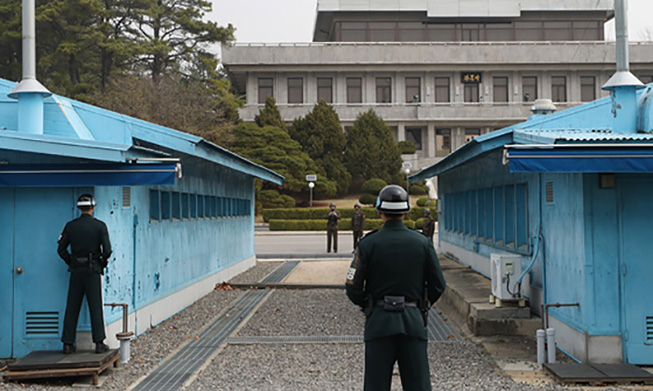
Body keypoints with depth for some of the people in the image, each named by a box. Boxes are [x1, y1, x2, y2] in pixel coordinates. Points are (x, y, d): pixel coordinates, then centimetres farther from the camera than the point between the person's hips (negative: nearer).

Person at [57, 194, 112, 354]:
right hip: (93, 270, -2)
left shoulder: (70, 226, 3)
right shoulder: (100, 226, -6)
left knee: (72, 308, 7)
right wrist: (103, 263, 7)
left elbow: (61, 249, 4)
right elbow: (107, 250, -11)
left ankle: (68, 344, 8)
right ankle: (99, 343, -2)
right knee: (95, 307, 0)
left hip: (76, 270, 3)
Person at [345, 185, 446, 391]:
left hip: (379, 320, -1)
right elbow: (438, 285, 2)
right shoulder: (423, 243, 0)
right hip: (413, 321, 1)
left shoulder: (368, 244, -5)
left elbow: (353, 288, -5)